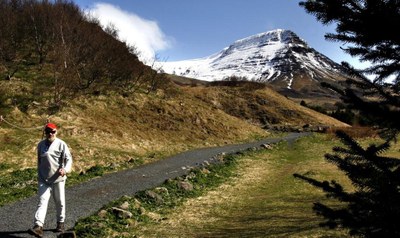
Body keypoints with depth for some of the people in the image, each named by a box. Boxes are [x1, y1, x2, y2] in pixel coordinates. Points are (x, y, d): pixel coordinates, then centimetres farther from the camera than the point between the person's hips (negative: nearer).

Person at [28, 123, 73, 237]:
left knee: (60, 202, 10)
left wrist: (65, 169, -29)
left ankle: (60, 223, 27)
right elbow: (39, 161, 17)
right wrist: (39, 175, 20)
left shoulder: (61, 144, -6)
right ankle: (38, 226, -16)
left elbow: (68, 159, -10)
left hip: (58, 179, -2)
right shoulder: (41, 144, 7)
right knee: (42, 201, -9)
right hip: (43, 179, 2)